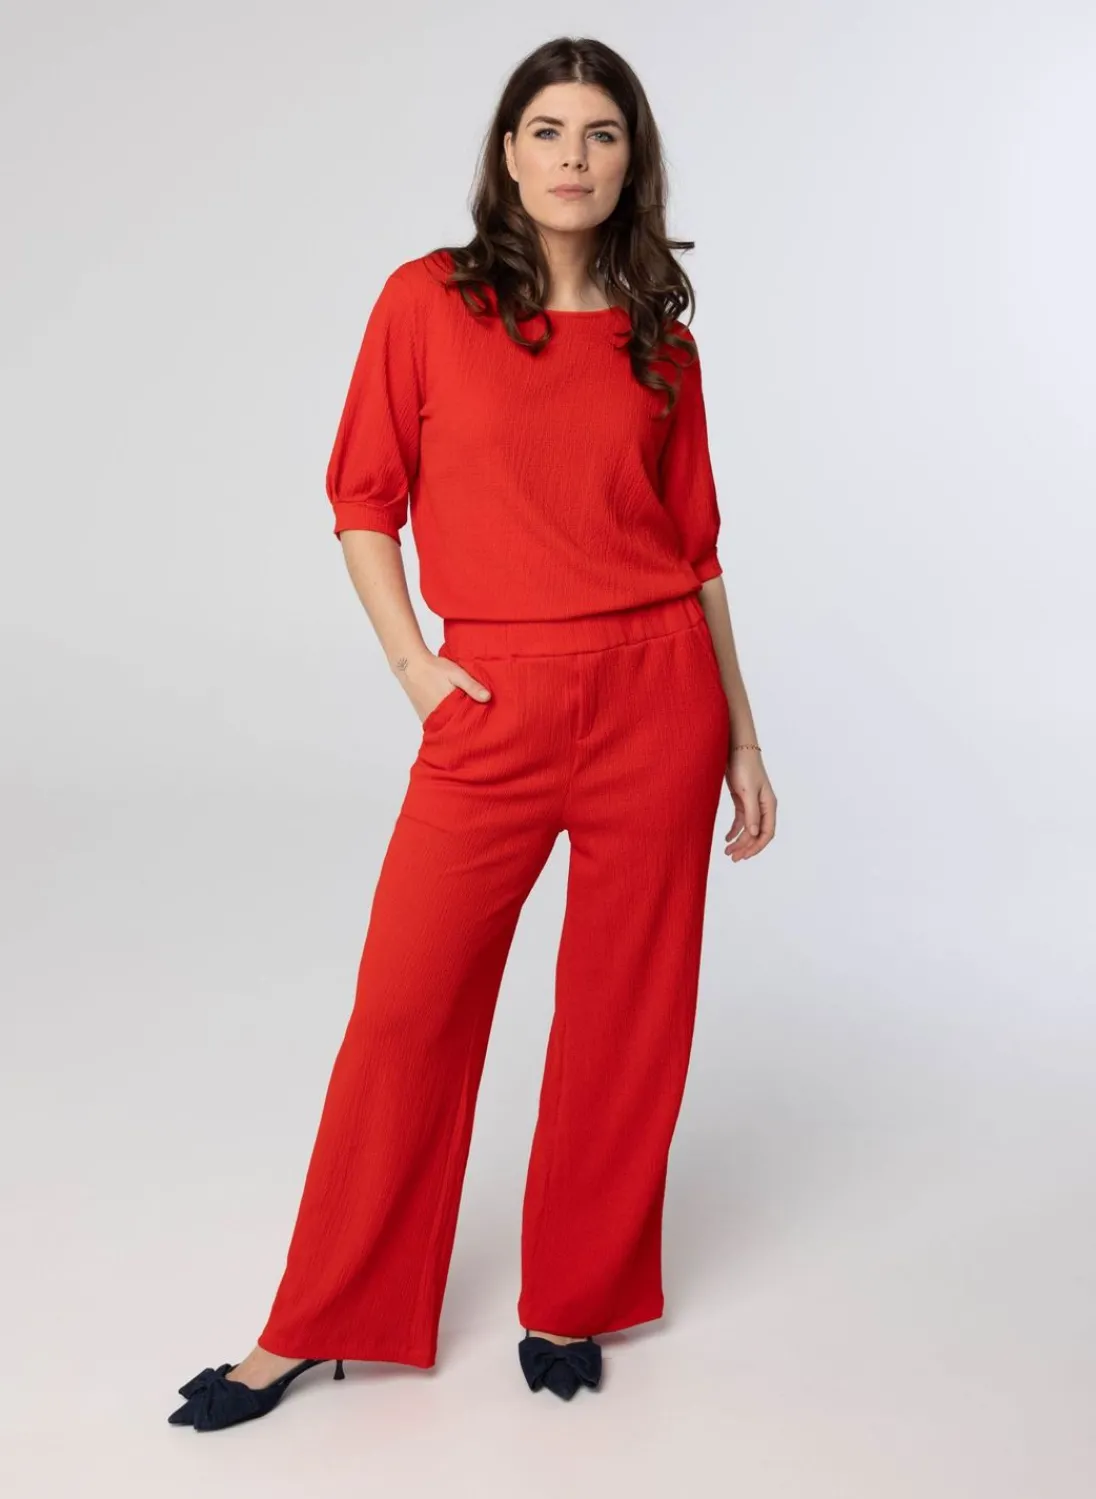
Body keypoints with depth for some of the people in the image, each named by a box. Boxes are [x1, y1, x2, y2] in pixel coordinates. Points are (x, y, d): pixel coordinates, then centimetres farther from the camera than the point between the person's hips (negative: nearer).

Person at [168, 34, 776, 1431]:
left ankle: (570, 1302, 28)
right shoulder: (428, 300, 2)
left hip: (657, 697, 2)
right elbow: (363, 499, 4)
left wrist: (741, 737, 9)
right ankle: (316, 1324, 20)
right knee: (408, 1005, 1)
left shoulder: (660, 340, 8)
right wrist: (413, 663, -7)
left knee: (624, 1008, 8)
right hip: (494, 710, -2)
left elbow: (693, 548, 10)